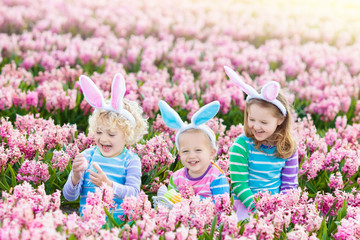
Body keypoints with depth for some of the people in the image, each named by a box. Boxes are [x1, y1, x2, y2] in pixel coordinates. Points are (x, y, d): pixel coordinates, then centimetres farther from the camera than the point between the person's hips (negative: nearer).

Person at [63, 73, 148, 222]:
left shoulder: (131, 161, 5)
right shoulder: (88, 156, 9)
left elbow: (134, 193, -9)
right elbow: (69, 196, 5)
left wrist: (109, 184, -25)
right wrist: (75, 177, -16)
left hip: (119, 219, -1)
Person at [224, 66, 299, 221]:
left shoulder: (288, 148, 3)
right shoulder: (241, 146, -7)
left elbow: (289, 184, 6)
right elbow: (239, 183, -9)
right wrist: (256, 207, -21)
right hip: (247, 203, -3)